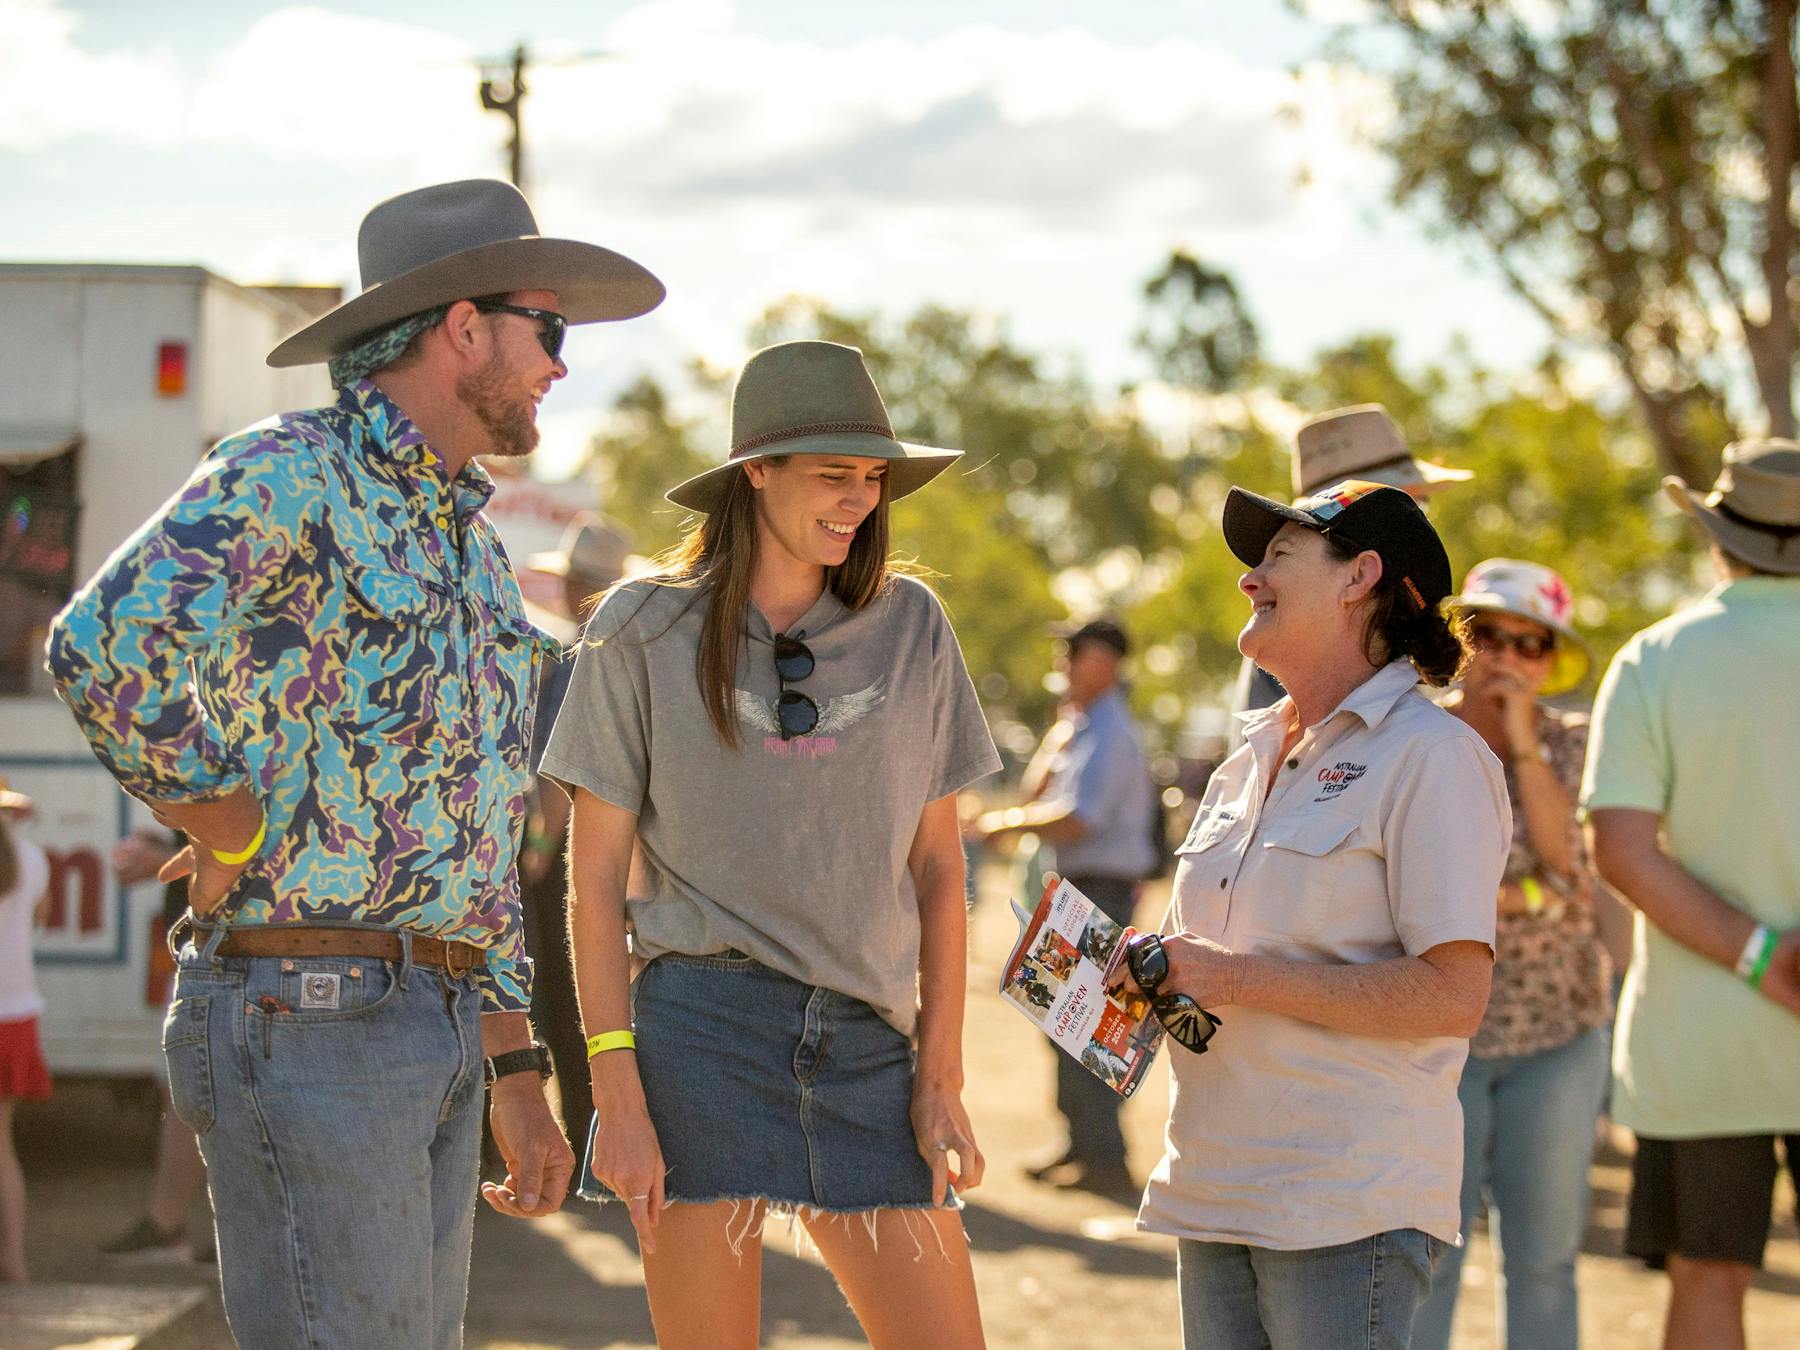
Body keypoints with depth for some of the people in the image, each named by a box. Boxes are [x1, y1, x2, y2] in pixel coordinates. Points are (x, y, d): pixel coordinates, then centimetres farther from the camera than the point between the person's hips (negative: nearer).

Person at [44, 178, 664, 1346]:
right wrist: (230, 835, -15)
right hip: (305, 1017, -9)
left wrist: (519, 1083, 19)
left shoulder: (472, 549, 20)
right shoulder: (290, 477, -9)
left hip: (436, 1028, 9)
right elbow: (108, 649, -29)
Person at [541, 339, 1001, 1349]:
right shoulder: (645, 629, 2)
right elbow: (597, 878, 1)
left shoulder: (912, 628, 9)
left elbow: (938, 866, 11)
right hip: (702, 1028, -3)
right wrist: (617, 1094, -7)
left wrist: (941, 1078, 5)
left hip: (867, 1040, 3)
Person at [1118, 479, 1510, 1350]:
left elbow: (1454, 996, -16)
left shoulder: (1431, 757, -8)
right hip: (1216, 1194, 7)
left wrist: (1245, 979, -18)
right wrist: (1162, 970, 4)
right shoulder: (1249, 764, 17)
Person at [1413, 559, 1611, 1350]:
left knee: (1544, 1255, 5)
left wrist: (1524, 745, -13)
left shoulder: (1573, 746, 4)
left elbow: (1573, 863, -11)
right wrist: (1535, 897, -14)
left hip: (1559, 1032, 2)